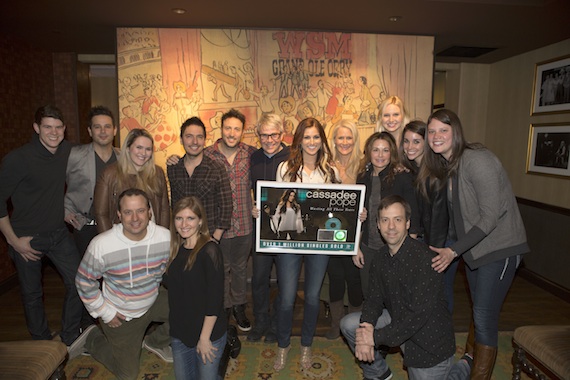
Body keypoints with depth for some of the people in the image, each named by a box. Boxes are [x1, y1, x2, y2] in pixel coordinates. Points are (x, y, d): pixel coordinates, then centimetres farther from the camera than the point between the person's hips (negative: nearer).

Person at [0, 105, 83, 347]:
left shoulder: (67, 151, -4)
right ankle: (43, 345, 32)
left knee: (78, 282, 1)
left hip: (58, 233, 4)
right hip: (27, 238, -4)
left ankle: (70, 339, 21)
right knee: (32, 294, 11)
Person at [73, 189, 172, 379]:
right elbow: (84, 281, -12)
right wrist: (104, 312, -10)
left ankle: (156, 342, 10)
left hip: (154, 301, 3)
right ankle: (92, 339, 33)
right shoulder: (101, 245, -27)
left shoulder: (166, 238, -22)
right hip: (120, 314, -3)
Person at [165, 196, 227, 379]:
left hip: (208, 333, -6)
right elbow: (169, 284, 10)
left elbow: (214, 299, -19)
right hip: (179, 331, 6)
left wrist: (204, 338, -17)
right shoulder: (175, 250, 1)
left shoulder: (209, 251, -19)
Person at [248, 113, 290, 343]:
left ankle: (277, 324, 28)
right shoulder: (254, 158, 7)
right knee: (259, 277, 11)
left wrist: (274, 209, -16)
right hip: (261, 227, 4)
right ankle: (260, 322, 30)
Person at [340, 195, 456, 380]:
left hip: (430, 339, -6)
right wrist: (367, 326, -23)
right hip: (398, 322, 6)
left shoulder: (424, 259, -27)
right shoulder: (380, 258, -3)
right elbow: (375, 299, -1)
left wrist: (376, 337, -24)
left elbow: (420, 314, -28)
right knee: (349, 324, -5)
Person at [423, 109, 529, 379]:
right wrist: (450, 248, 2)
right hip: (473, 246, 7)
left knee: (484, 317, -3)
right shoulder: (444, 166, 5)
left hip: (499, 247, -7)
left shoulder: (477, 160, -21)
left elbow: (491, 215, -23)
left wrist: (453, 251, -21)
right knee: (479, 313, 18)